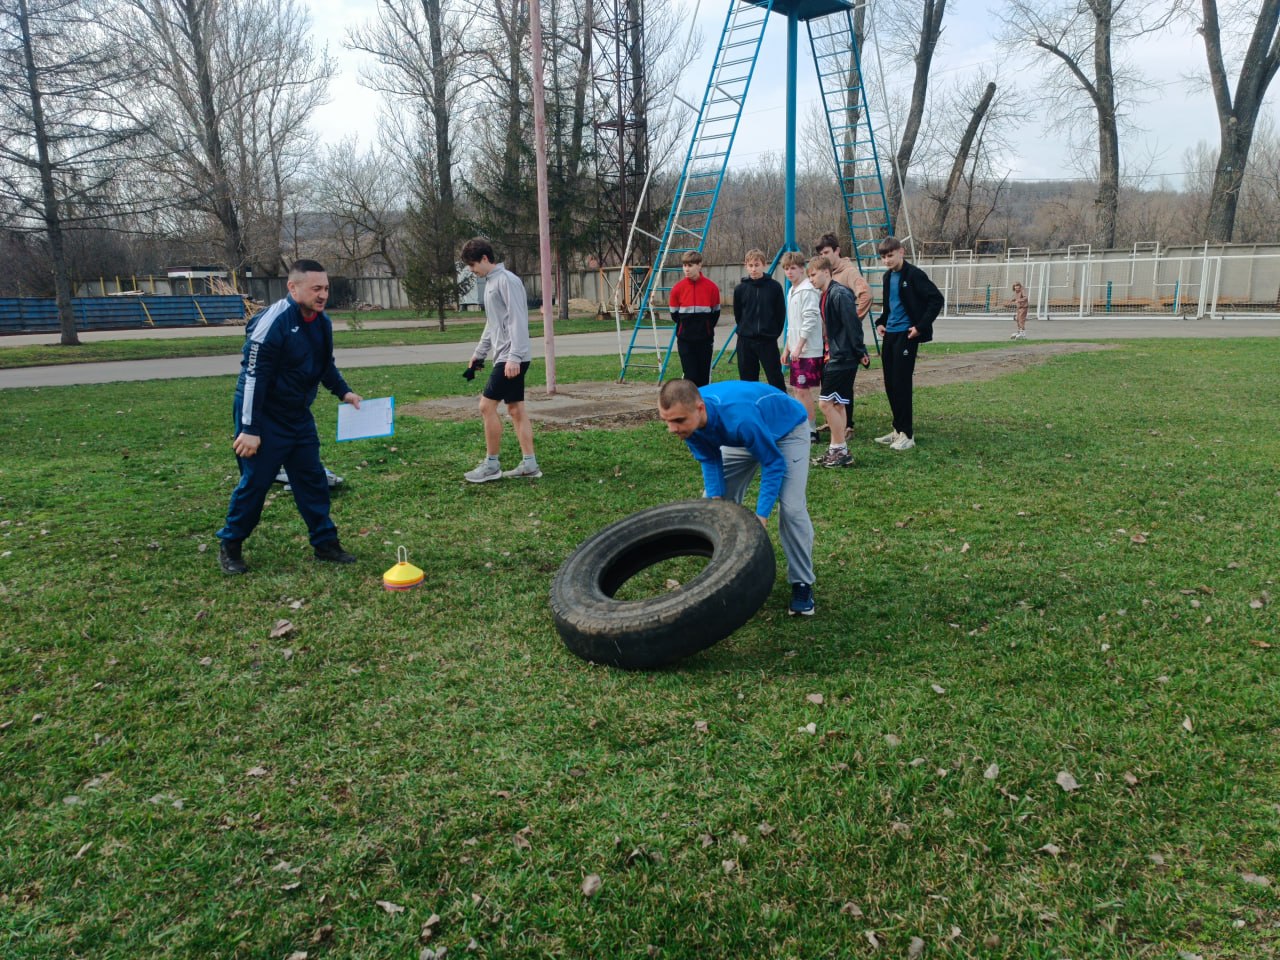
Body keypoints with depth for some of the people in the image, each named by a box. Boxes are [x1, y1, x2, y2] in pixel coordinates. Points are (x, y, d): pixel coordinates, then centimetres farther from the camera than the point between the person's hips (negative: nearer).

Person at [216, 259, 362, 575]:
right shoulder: (271, 322, -23)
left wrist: (343, 392, 5)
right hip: (264, 418, -7)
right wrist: (249, 429, -23)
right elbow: (253, 377, -23)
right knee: (255, 481, 0)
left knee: (313, 478, 9)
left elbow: (325, 364, 20)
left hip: (299, 415, 7)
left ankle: (325, 542, 19)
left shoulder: (322, 322, 1)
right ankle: (229, 546, 18)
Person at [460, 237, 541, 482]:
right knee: (516, 408, 8)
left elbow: (518, 320, -19)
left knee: (487, 405, -8)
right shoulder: (490, 283, 18)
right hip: (504, 357, 10)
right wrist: (479, 352, 28)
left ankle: (491, 465, 0)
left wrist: (514, 356, -24)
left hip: (512, 358, -10)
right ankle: (529, 464, 11)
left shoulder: (507, 280, -12)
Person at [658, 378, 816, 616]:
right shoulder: (689, 419, -27)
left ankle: (802, 583, -2)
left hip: (787, 429, -6)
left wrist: (762, 515, -36)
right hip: (745, 434, 6)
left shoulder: (739, 417, -46)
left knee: (791, 507, -19)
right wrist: (715, 499, -25)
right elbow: (710, 460, -10)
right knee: (714, 502, -1)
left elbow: (774, 463, -32)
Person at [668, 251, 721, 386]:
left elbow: (715, 312, 5)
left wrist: (706, 327, 8)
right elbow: (674, 314, 6)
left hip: (705, 339, 0)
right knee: (690, 375, -1)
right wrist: (685, 327, 10)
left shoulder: (711, 287, -5)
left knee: (704, 375, 7)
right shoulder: (678, 288, -4)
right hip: (685, 339, 0)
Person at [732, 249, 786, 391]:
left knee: (776, 379, -1)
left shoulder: (774, 286, -3)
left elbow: (781, 313, 3)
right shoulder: (740, 289, 1)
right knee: (747, 380, 8)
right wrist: (745, 330, 10)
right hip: (745, 342, 2)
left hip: (768, 341, -2)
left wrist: (774, 332, 4)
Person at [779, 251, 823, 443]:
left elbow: (810, 320, -19)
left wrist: (799, 346, -20)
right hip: (796, 350, 9)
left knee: (803, 390, -7)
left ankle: (811, 430, 0)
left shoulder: (808, 291, -13)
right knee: (797, 389, 11)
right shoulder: (792, 291, 17)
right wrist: (787, 348, 20)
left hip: (808, 351, -9)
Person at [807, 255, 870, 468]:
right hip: (835, 357, 10)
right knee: (837, 404, 12)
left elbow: (853, 325, -18)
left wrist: (861, 353, -15)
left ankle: (841, 452, -1)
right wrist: (831, 353, 16)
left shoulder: (840, 294, -16)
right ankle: (836, 450, 19)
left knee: (826, 403, -9)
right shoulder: (825, 296, 13)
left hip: (843, 359, -10)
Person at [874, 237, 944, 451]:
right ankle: (898, 429, 18)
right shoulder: (888, 276, 13)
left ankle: (907, 434, -2)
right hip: (890, 334, 8)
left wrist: (921, 326, -18)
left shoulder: (914, 274, -11)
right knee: (890, 384, 9)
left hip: (906, 335, -8)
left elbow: (937, 299, -15)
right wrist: (882, 321, 12)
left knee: (901, 383, -9)